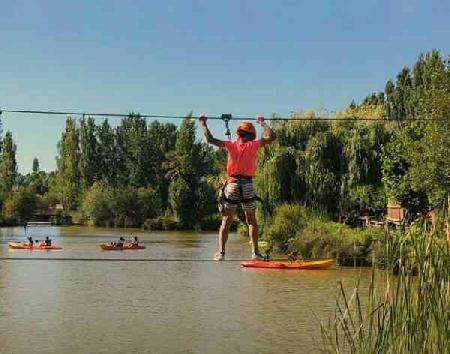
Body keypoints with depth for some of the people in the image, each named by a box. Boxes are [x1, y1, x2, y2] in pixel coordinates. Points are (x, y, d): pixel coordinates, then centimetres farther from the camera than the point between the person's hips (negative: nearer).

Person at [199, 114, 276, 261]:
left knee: (226, 221, 5)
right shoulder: (253, 145, 2)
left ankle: (221, 252, -2)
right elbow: (271, 136, 10)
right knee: (251, 220, 12)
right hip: (248, 186, 0)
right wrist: (263, 123, 23)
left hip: (232, 186, 0)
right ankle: (255, 252, 7)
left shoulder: (231, 145, 2)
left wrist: (203, 124, 10)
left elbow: (210, 139, -3)